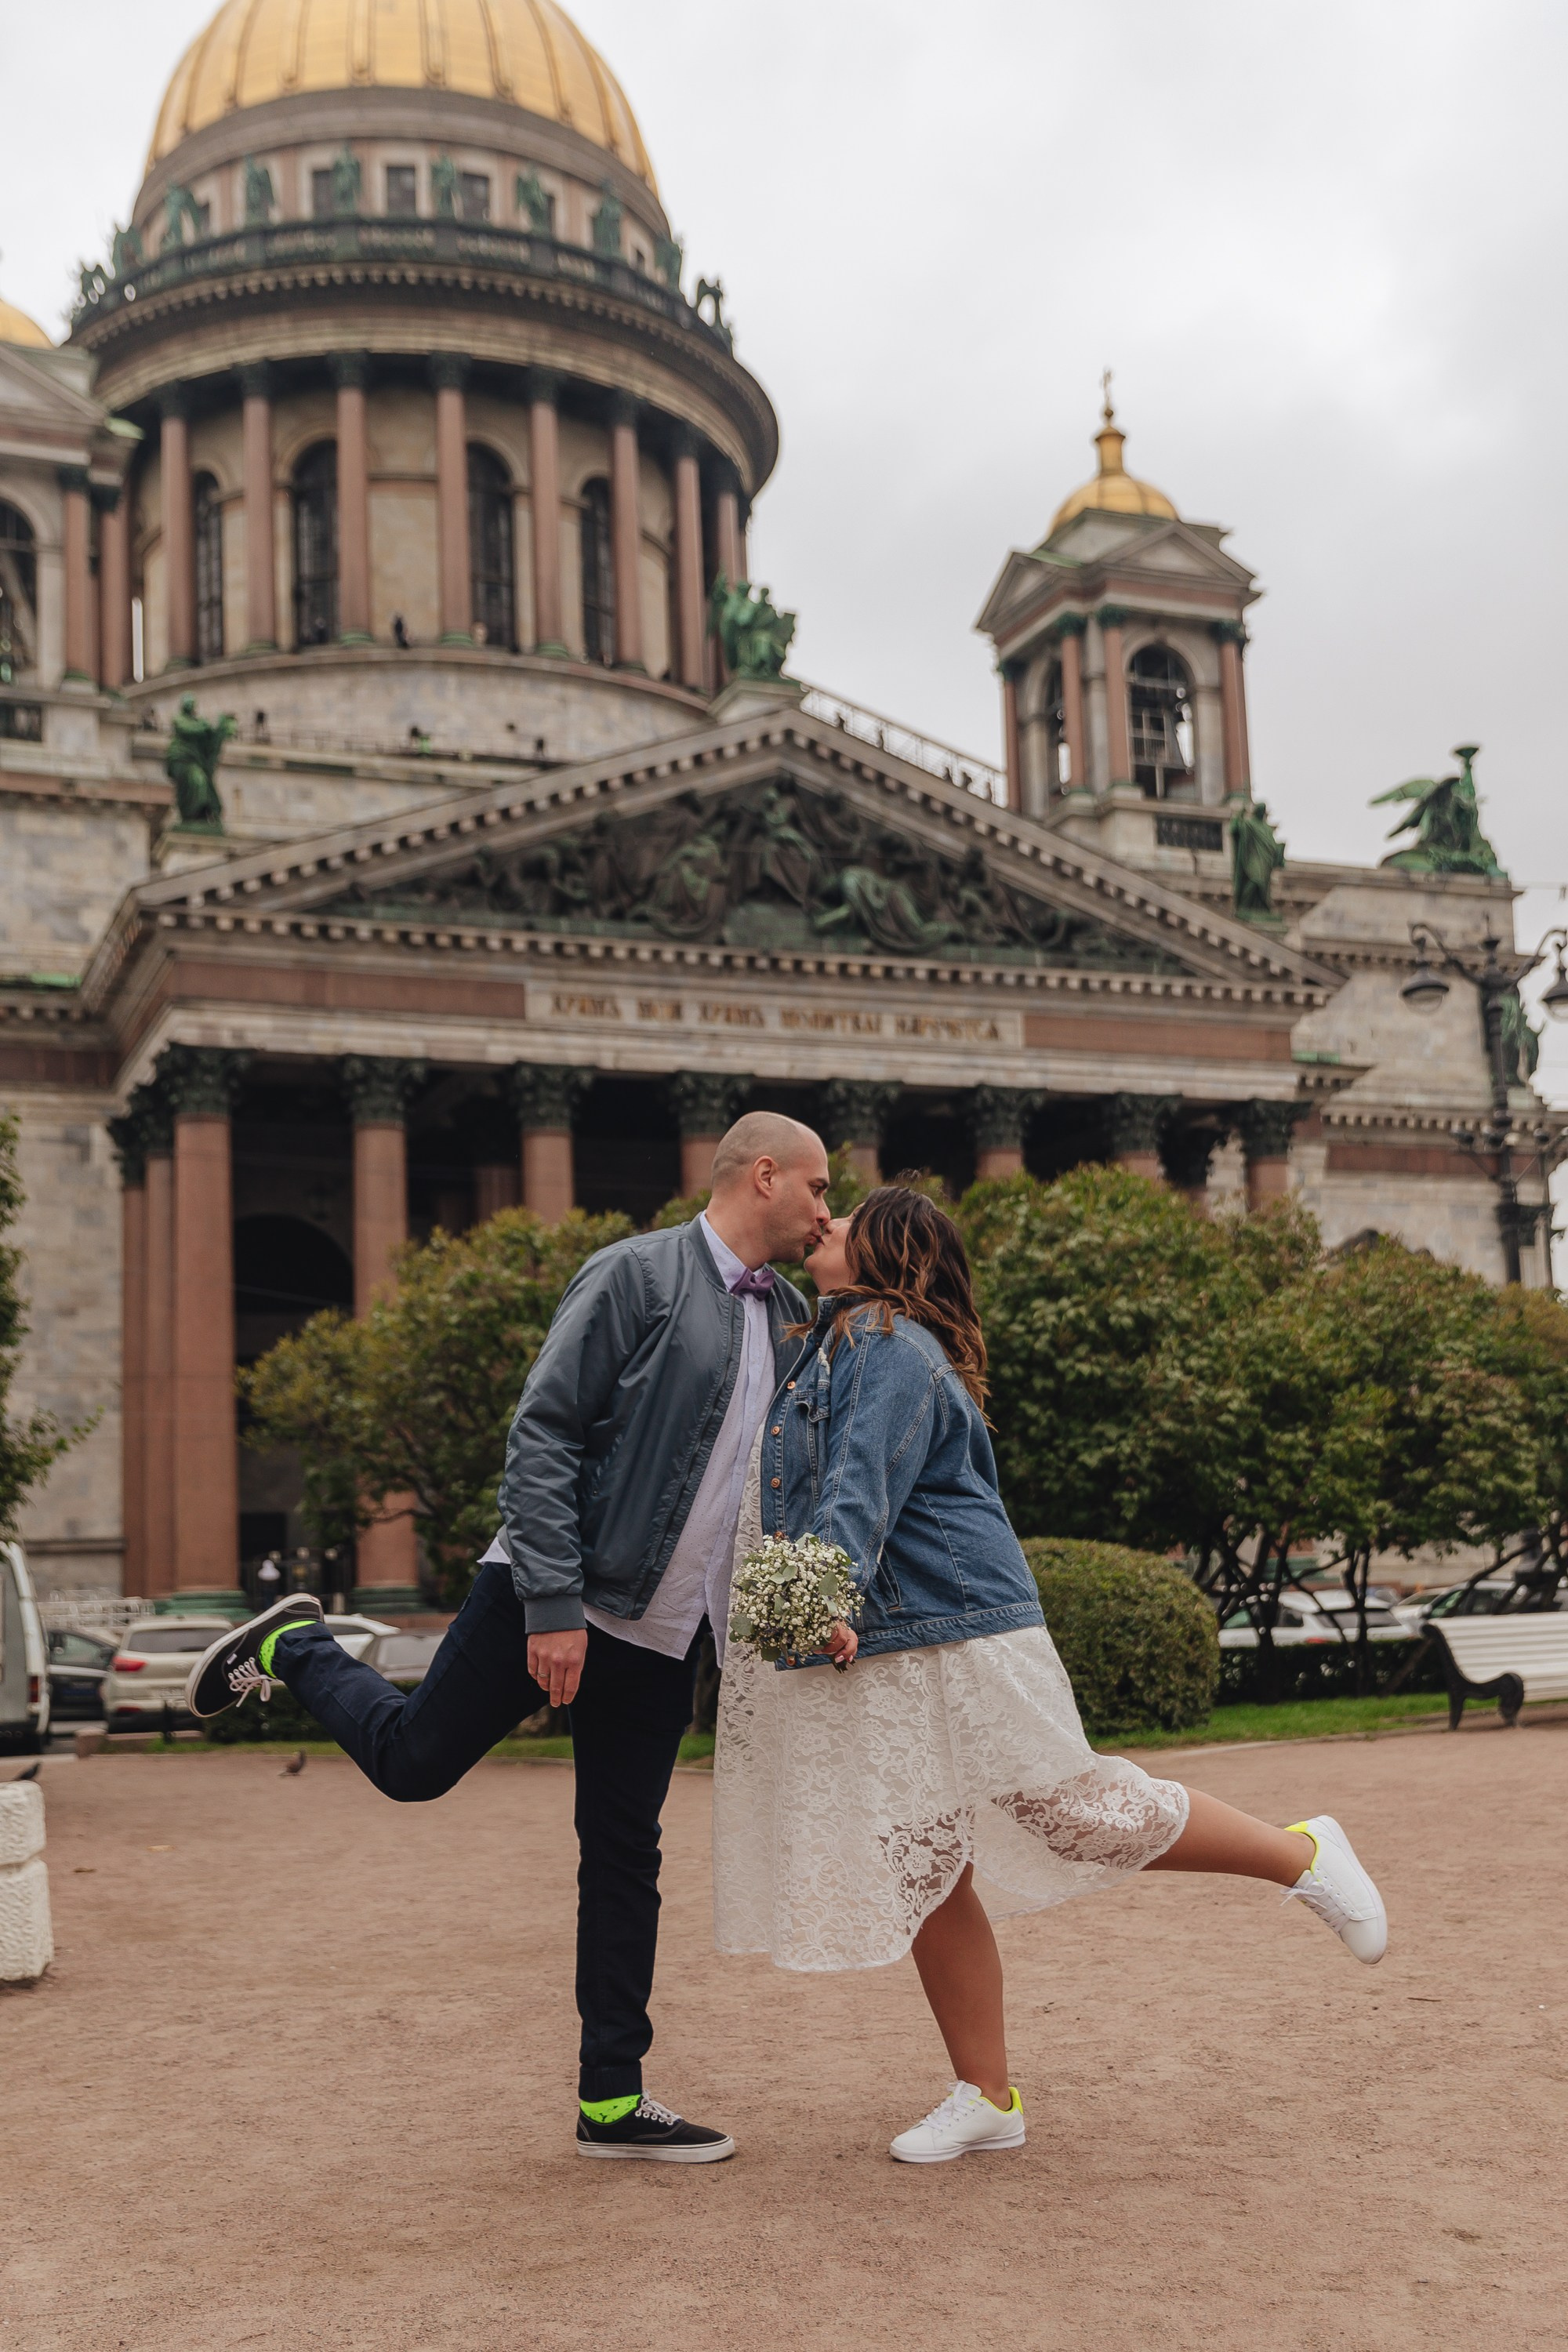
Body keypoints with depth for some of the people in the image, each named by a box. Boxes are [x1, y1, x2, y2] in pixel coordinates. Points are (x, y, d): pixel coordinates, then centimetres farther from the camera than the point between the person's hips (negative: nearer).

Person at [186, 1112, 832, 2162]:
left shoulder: (791, 1318, 10)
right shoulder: (636, 1275, -12)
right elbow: (542, 1436, -16)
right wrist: (553, 1605, -21)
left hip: (665, 1634, 6)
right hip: (546, 1602, -6)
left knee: (627, 1859, 9)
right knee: (413, 1758, 4)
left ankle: (612, 2100, 17)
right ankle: (295, 1649, 32)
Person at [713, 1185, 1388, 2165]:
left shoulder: (890, 1348, -13)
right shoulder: (838, 1347, 17)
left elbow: (863, 1487, -28)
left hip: (957, 1632, -9)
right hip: (880, 1657, 9)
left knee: (1068, 1812, -2)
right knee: (923, 1875, 8)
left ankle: (1304, 1856, 17)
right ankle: (988, 2097, 18)